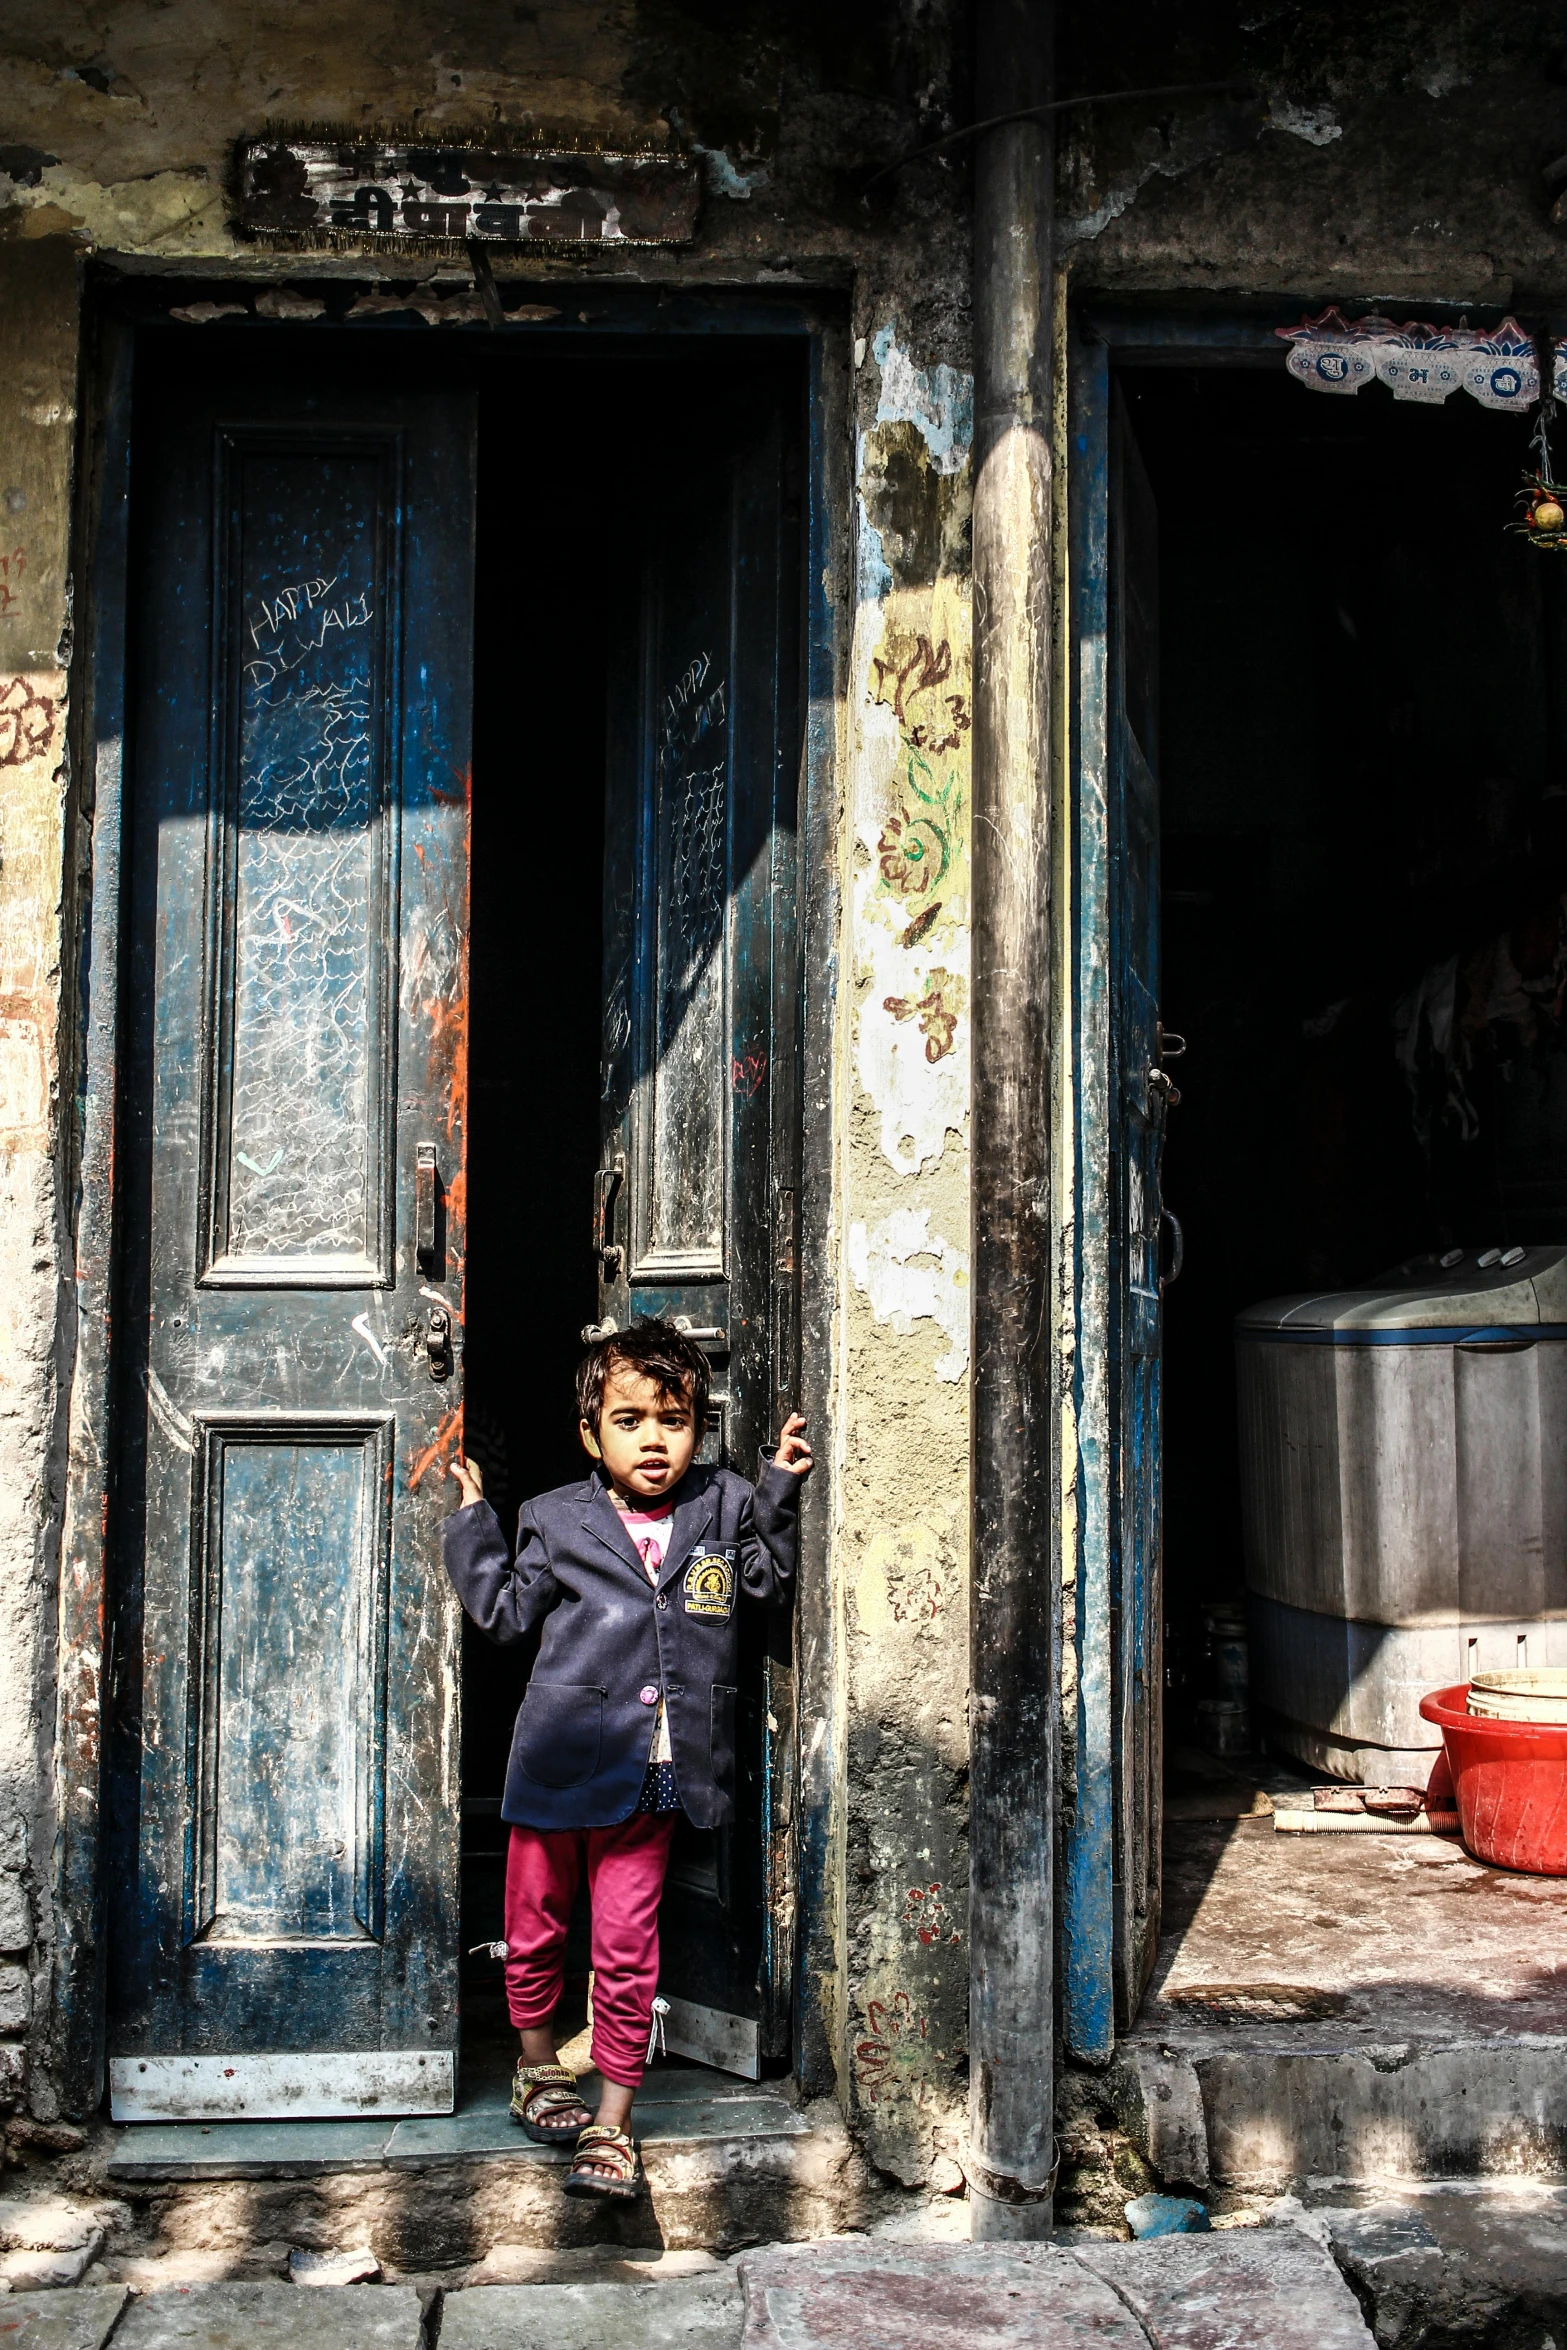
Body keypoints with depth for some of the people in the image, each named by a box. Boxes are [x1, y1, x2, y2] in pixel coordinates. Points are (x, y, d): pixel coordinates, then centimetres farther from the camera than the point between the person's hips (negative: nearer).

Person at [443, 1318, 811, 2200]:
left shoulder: (725, 1508, 1)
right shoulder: (558, 1522, -1)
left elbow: (773, 1587, 12)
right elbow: (506, 1612, 7)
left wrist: (782, 1495, 1)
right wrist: (474, 1521, 2)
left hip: (651, 1779, 0)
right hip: (557, 1765, 0)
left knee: (626, 1953, 3)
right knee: (535, 1932, 16)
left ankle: (612, 2127, 16)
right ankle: (539, 2072, 40)